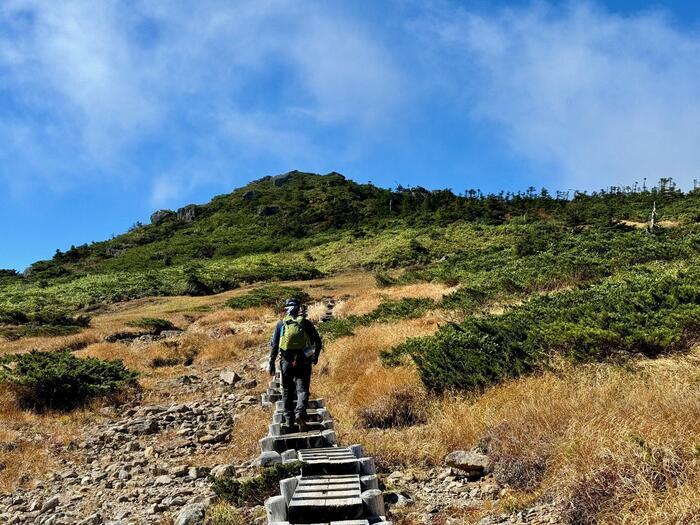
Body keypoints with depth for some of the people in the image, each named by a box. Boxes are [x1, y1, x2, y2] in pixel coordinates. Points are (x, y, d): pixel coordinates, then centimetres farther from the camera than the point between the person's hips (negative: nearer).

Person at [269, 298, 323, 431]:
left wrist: (271, 363, 4)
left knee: (287, 391, 14)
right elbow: (318, 341, 4)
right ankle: (300, 414, -23)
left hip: (286, 362, 1)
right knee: (302, 390, 0)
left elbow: (274, 345, 1)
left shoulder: (281, 324, 4)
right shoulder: (306, 323, 3)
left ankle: (289, 420, 15)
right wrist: (315, 357, 19)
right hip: (304, 362, -1)